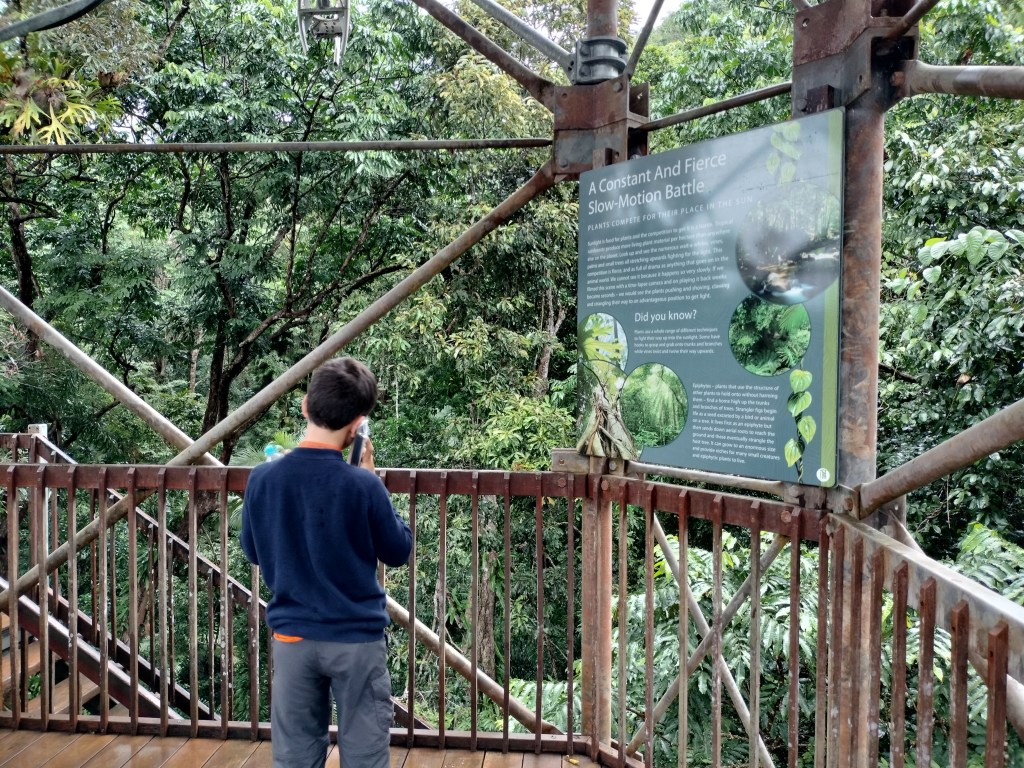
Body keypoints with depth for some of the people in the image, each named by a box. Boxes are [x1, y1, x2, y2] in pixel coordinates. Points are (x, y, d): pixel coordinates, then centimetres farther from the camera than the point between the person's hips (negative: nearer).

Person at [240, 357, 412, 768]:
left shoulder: (262, 479, -9)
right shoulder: (363, 485, -18)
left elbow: (254, 552, 8)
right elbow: (398, 551, -2)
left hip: (292, 637, 3)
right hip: (357, 639, -3)